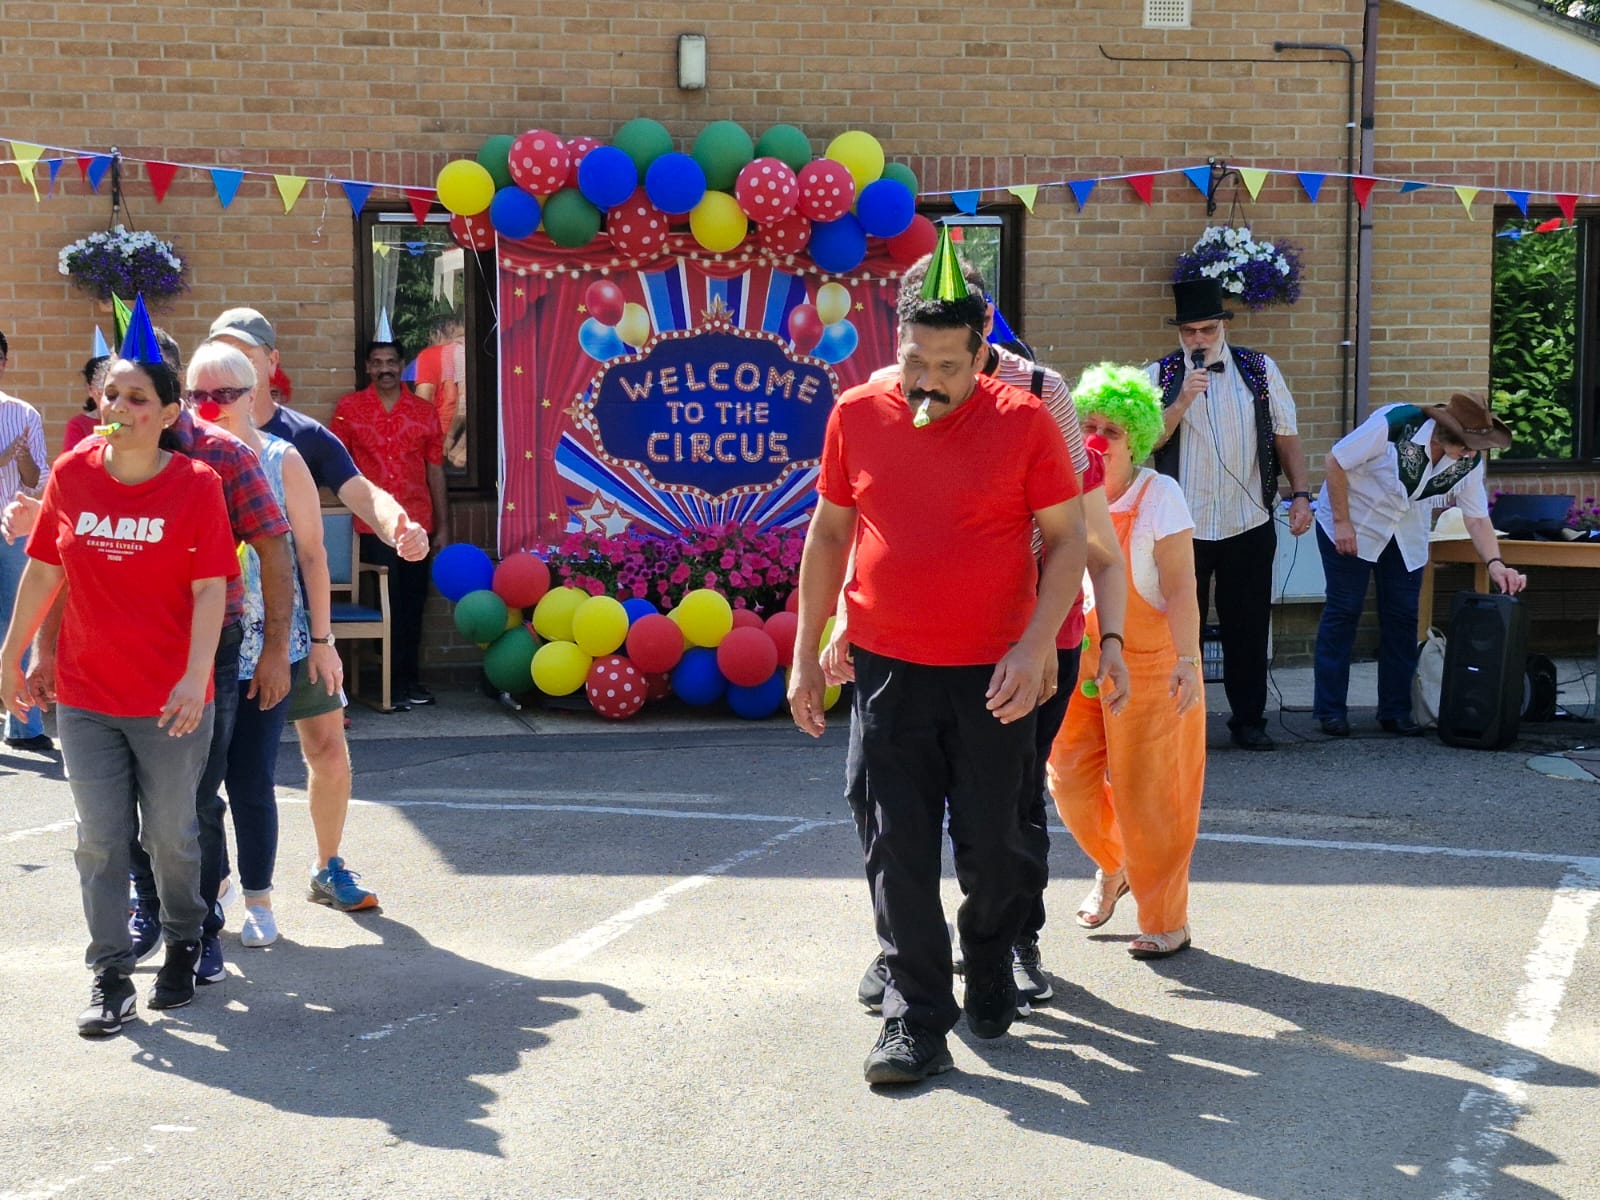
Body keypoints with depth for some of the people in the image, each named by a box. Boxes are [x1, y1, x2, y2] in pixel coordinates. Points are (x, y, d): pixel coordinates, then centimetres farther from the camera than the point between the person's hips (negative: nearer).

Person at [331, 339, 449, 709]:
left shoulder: (424, 412, 7)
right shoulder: (349, 408, 3)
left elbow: (435, 470, 10)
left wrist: (443, 527, 8)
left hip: (417, 524, 2)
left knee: (412, 603, 6)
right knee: (388, 603, 0)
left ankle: (408, 678, 16)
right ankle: (395, 679, 9)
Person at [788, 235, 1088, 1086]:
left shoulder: (1023, 420, -6)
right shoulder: (855, 416, 0)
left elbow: (1066, 539, -2)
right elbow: (828, 535, 9)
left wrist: (1036, 644, -13)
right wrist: (806, 656, 8)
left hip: (993, 677, -1)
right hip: (887, 670, 1)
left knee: (992, 845, 9)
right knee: (896, 849, 0)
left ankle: (990, 969, 35)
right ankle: (916, 1019, 8)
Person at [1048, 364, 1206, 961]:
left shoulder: (1159, 495, -11)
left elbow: (1179, 587, -15)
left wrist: (1187, 660, -26)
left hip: (1147, 663, -4)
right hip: (1079, 659, 4)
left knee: (1146, 792, -1)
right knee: (1070, 780, 5)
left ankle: (1167, 921, 13)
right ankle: (1112, 867, 36)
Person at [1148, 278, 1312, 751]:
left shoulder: (1260, 370, 5)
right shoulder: (1161, 375, 1)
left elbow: (1286, 436, 7)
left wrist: (1300, 494, -1)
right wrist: (1183, 400, -21)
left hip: (1249, 523, 1)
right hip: (1184, 526, -1)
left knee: (1248, 625, 7)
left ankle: (1249, 719, 17)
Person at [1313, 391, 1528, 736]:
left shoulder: (1469, 462, -14)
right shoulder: (1393, 425, -30)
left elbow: (1477, 518, -6)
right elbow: (1336, 461, -22)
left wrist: (1496, 564, -22)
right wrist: (1342, 523, -20)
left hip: (1407, 537, 5)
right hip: (1351, 524, -5)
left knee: (1402, 618, 3)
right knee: (1343, 611, -5)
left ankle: (1396, 711, 13)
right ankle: (1330, 710, 3)